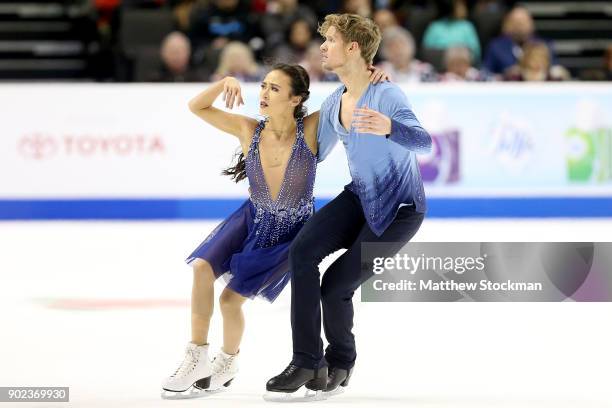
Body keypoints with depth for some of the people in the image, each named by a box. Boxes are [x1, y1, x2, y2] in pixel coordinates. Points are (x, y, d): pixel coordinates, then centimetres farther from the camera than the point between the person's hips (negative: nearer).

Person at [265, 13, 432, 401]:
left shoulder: (386, 95, -20)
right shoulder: (334, 104, 4)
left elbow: (424, 141, -34)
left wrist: (389, 128, -53)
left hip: (399, 209, -7)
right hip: (360, 196, 7)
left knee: (336, 285, -9)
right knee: (302, 252, -18)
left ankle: (340, 362, 21)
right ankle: (307, 362, -13)